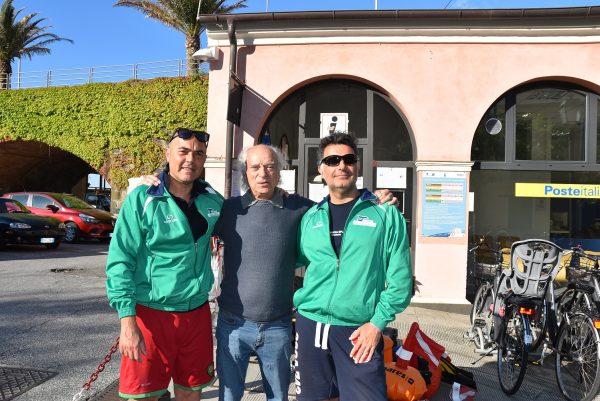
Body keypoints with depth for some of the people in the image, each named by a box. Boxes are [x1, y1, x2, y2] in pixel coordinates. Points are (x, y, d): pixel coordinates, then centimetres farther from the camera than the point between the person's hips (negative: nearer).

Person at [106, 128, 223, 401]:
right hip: (151, 313, -4)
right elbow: (120, 262, -12)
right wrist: (127, 322, -17)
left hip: (197, 312, 4)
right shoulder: (142, 199, -11)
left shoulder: (212, 200, 3)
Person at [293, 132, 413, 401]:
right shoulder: (310, 217, 8)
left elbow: (400, 278, -5)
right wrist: (298, 300, 3)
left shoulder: (385, 214, -2)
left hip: (360, 330, -3)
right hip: (310, 325, 3)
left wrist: (377, 322, -10)